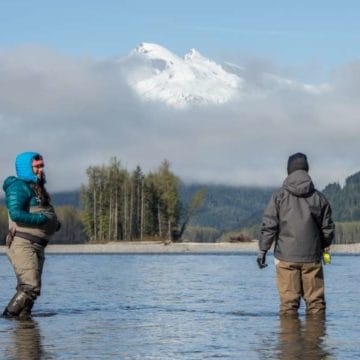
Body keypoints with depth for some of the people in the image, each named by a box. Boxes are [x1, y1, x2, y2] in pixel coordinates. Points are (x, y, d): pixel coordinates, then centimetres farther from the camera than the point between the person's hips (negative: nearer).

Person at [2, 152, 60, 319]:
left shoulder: (37, 188, 22)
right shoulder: (19, 187, -9)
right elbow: (16, 214, -23)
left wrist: (54, 223, 11)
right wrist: (43, 218, -21)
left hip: (37, 247, 10)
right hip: (22, 244, -10)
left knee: (32, 287, 10)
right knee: (30, 286, -16)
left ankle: (24, 316, 14)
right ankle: (8, 316, -10)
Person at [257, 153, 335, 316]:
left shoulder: (280, 195, -2)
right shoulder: (318, 197, 5)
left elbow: (269, 225, -5)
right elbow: (328, 229, 10)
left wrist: (262, 250, 2)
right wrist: (323, 247, 27)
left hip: (286, 256, -1)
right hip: (312, 257, 1)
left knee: (288, 301, -1)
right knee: (316, 300, 6)